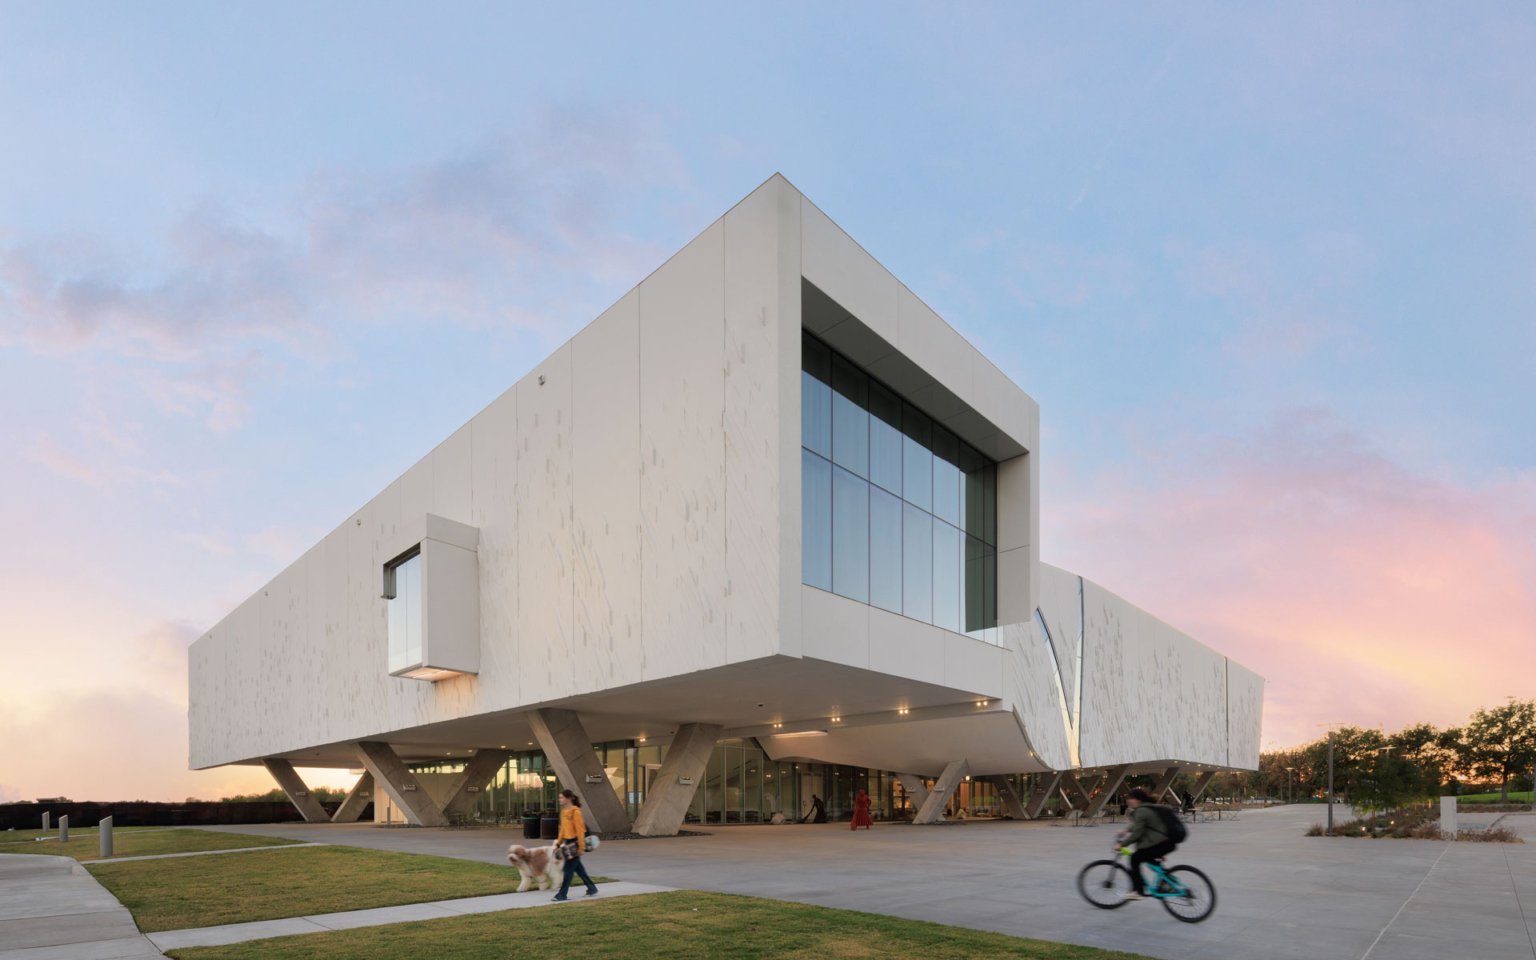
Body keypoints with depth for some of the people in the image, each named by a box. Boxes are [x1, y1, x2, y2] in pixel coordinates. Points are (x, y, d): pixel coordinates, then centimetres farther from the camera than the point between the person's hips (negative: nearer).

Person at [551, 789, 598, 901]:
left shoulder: (575, 811, -15)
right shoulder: (563, 812, 11)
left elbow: (580, 829, -17)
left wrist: (581, 847, -19)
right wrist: (558, 843, 19)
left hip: (574, 843, -9)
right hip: (567, 843, 9)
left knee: (569, 869, -5)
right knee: (578, 868, 14)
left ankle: (562, 894, -1)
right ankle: (592, 888, 25)